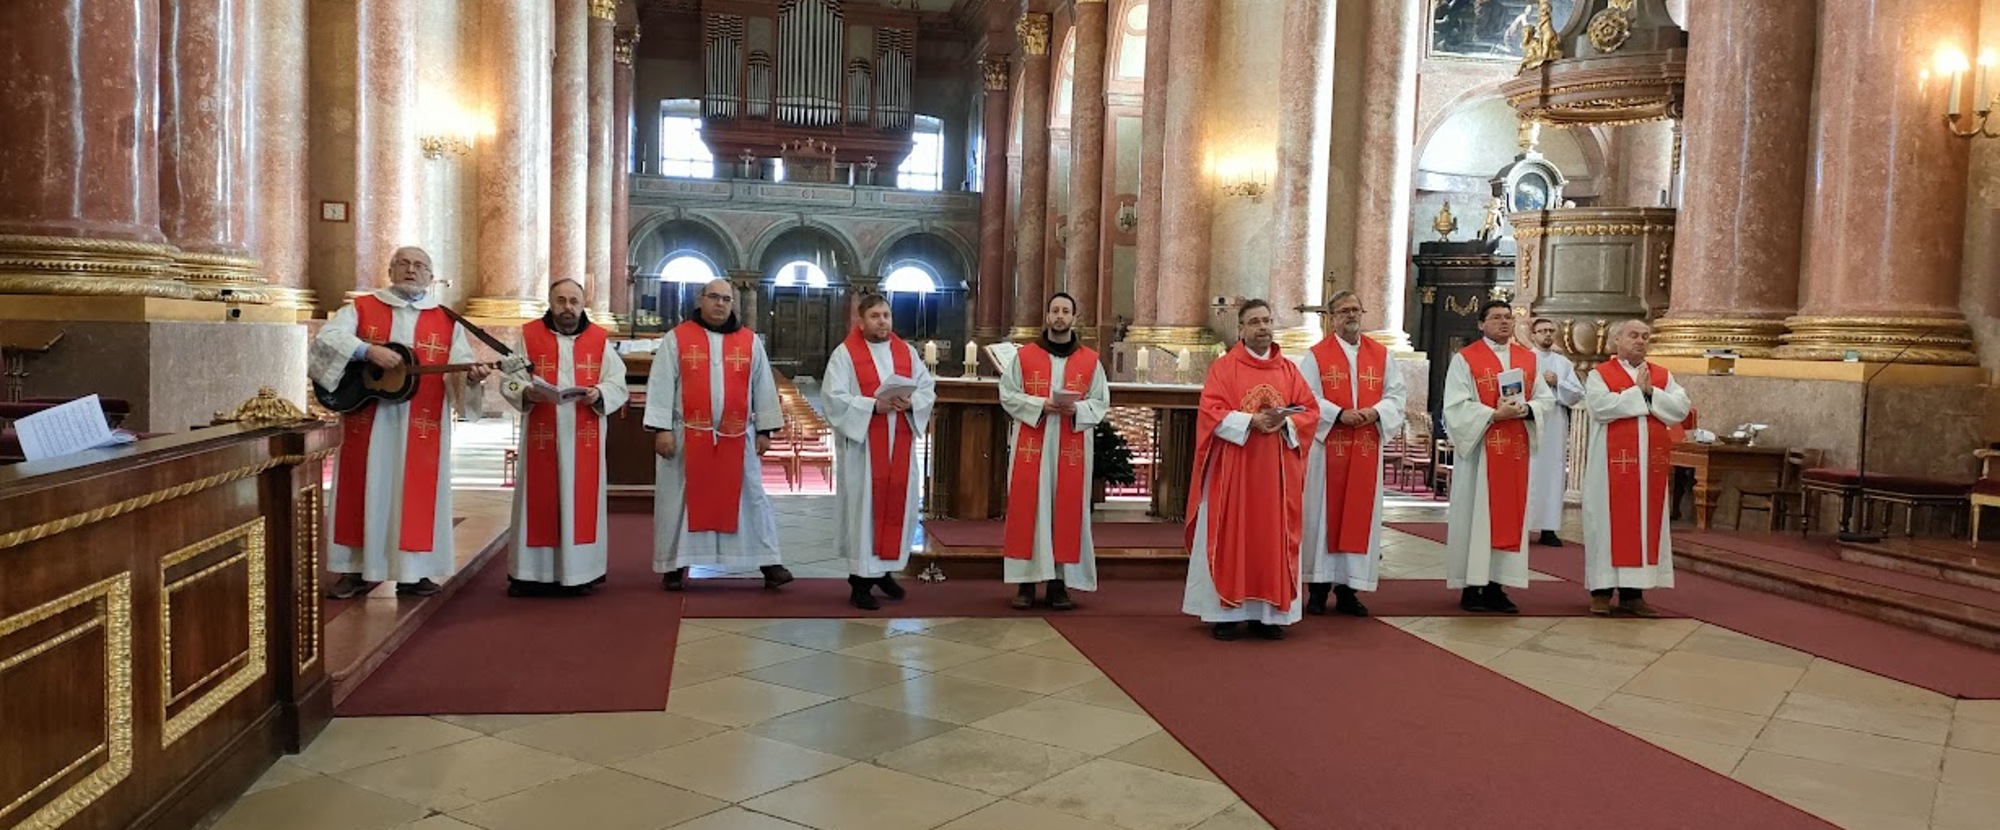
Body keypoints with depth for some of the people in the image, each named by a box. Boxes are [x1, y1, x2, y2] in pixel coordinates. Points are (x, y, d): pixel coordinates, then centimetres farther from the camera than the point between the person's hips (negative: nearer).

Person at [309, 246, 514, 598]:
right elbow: (326, 337, -8)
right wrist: (367, 350, -23)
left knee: (417, 493, 2)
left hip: (421, 424, 1)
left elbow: (458, 365, 1)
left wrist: (473, 372, -22)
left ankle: (413, 572, 9)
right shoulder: (361, 308, 7)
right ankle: (355, 570, 12)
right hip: (367, 420, 0)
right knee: (363, 490, 4)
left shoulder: (446, 319, 10)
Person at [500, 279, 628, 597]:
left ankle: (579, 572, 9)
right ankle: (532, 573, 7)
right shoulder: (528, 335, 5)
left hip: (584, 438, 1)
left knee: (581, 499, 3)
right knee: (538, 501, 1)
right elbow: (508, 380, 1)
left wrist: (599, 394, -17)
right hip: (541, 436, -1)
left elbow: (618, 384, 3)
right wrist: (526, 392, -19)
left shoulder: (600, 339, 6)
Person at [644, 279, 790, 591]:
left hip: (737, 438, 2)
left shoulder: (750, 341, 6)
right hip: (687, 436, -1)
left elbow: (763, 387, 9)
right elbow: (661, 385, -3)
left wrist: (764, 430, 6)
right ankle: (675, 565, 16)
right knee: (679, 500, 5)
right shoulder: (677, 339, -1)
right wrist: (661, 429, -10)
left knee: (751, 498, 4)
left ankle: (768, 562, 9)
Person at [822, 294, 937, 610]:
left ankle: (885, 568, 24)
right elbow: (834, 397, -11)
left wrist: (911, 402, -14)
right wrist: (873, 406, -21)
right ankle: (860, 580, 3)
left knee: (897, 504, 8)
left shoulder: (907, 351, 11)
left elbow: (928, 388, 7)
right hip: (861, 444, -5)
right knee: (864, 507, -4)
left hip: (900, 444, 5)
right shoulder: (845, 353, -3)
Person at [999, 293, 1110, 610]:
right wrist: (1041, 405, -14)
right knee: (1027, 509, -2)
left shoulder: (1090, 361, 7)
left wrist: (1076, 409, -14)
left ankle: (1059, 582, 5)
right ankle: (1026, 581, 3)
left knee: (1067, 511, 0)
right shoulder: (1024, 355, 5)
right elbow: (1008, 395, 1)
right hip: (1030, 445, -1)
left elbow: (1101, 403, 6)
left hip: (1072, 449, 1)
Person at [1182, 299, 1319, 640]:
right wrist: (1251, 421, -20)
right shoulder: (1223, 367, 0)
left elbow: (1311, 410, 6)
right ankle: (1226, 611, 4)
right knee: (1230, 536, -2)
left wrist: (1285, 423, -13)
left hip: (1276, 471, 3)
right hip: (1233, 468, -3)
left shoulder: (1289, 369, 11)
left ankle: (1269, 612, 11)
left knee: (1273, 538, 4)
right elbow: (1211, 412, -9)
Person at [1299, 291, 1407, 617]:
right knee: (1324, 512, 0)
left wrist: (1375, 412, -11)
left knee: (1360, 513, 3)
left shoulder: (1381, 355, 11)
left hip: (1367, 449, 3)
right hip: (1327, 446, -3)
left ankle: (1347, 588, 11)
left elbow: (1397, 393, 7)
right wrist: (1339, 414, -17)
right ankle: (1318, 587, 7)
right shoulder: (1316, 355, 1)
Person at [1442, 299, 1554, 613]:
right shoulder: (1465, 359, -3)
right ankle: (1471, 587, 3)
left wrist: (1527, 409, -11)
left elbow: (1546, 399, 11)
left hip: (1516, 451, 5)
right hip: (1478, 450, -5)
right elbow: (1456, 406, -10)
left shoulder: (1529, 359, 13)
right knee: (1475, 515, -2)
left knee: (1511, 514, 5)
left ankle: (1496, 586, 11)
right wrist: (1494, 414, -20)